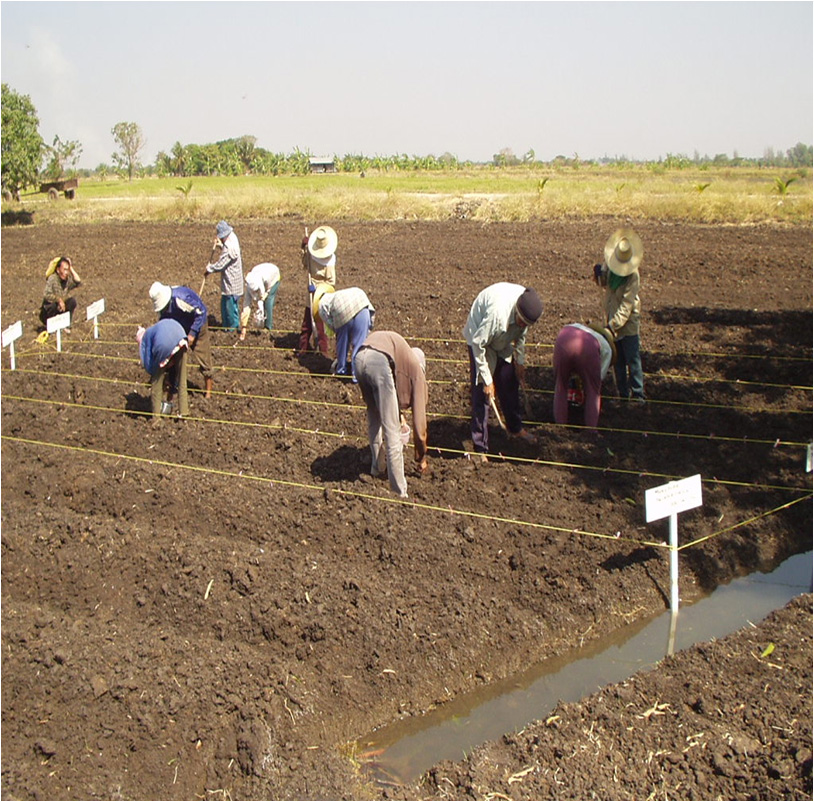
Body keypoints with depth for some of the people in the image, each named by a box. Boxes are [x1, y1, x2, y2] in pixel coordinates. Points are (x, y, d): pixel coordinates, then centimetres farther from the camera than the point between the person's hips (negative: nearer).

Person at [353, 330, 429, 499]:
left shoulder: (404, 357, 40)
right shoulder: (417, 369, 24)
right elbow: (419, 419, 23)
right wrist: (421, 458, 33)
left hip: (358, 358, 6)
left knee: (373, 416, 31)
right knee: (392, 432, 3)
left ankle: (377, 467, 43)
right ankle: (400, 492, 9)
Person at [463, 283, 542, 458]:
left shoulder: (527, 305, -20)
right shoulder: (498, 313, -42)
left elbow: (521, 334, 2)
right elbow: (478, 344, -31)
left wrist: (520, 362, 4)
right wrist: (487, 380, -26)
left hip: (502, 341, 7)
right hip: (480, 339, -6)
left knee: (510, 383, 15)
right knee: (482, 392, -9)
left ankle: (516, 427, 38)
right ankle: (480, 448, -2)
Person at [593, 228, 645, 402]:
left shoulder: (633, 275, -23)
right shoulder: (609, 264, -6)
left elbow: (627, 305, -25)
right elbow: (603, 283, 12)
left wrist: (614, 324, -32)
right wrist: (599, 274, -11)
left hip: (628, 321, -6)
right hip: (612, 319, 6)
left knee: (632, 358, -2)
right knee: (618, 360, 12)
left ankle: (638, 394, 6)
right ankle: (623, 394, 22)